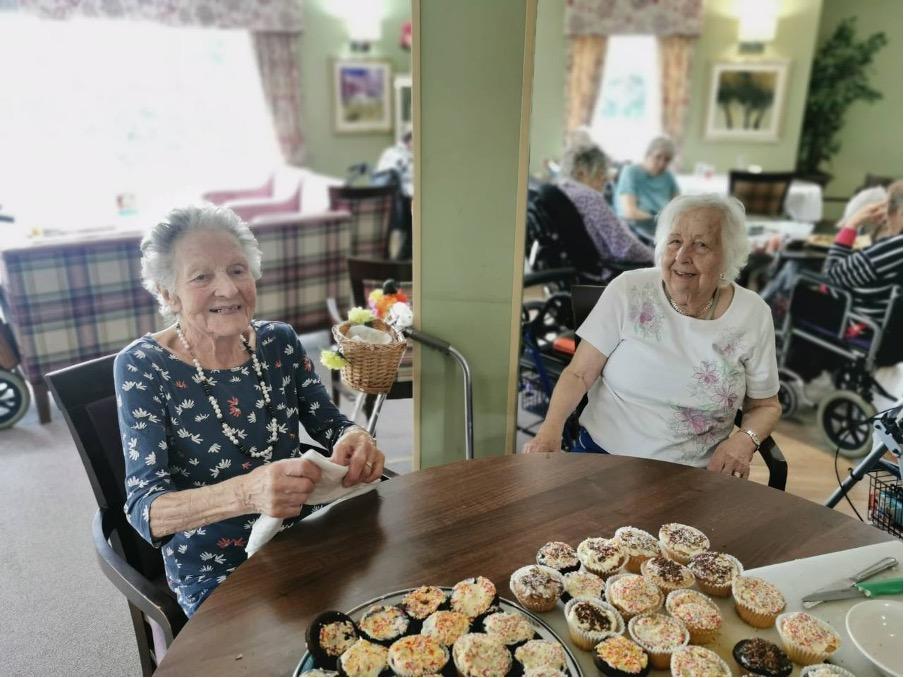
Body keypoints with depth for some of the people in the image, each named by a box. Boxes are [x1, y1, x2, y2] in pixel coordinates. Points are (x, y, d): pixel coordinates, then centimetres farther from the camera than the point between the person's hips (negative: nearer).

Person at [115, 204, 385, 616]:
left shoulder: (279, 341, -4)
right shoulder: (142, 366, -13)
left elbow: (329, 425, 6)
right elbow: (143, 508, -19)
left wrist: (354, 440, -20)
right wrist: (246, 493, -40)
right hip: (213, 574, -4)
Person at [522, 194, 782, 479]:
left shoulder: (754, 315, -2)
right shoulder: (628, 290, -6)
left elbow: (765, 406, 10)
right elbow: (579, 375, -4)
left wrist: (745, 439, -11)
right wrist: (550, 429, -22)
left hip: (692, 475, 4)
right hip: (602, 454, -3)